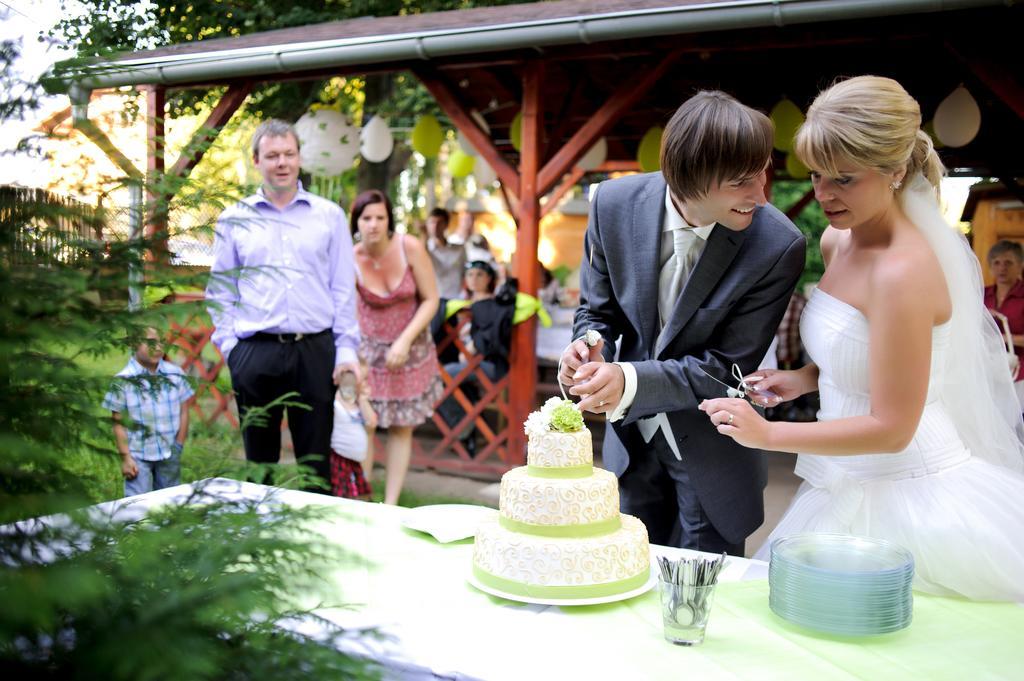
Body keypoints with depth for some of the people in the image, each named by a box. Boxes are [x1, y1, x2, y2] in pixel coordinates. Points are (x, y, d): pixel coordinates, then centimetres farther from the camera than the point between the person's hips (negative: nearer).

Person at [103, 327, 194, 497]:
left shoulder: (175, 374, -1)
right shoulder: (123, 380, -8)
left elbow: (183, 411, 7)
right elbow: (119, 423, -5)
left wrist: (179, 445, 2)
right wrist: (125, 458, -8)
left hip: (169, 454, 3)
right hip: (138, 456, -3)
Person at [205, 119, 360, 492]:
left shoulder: (329, 215, 7)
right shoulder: (233, 219, 8)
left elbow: (344, 289, 6)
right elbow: (220, 290, 10)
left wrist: (346, 349, 0)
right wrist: (229, 344, -1)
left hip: (315, 350, 0)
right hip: (255, 353, 1)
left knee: (316, 460, 5)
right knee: (259, 459, 9)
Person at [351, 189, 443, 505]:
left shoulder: (410, 248, -16)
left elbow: (430, 300, -10)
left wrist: (405, 341, -19)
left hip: (411, 349, 1)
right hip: (369, 350, -1)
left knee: (402, 428, 5)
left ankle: (390, 505, 13)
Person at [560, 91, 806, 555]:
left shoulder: (778, 247, -25)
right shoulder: (615, 203, -16)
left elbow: (726, 368, -20)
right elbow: (597, 308, -2)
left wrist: (631, 382, -33)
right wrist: (590, 346, -24)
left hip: (709, 449, -3)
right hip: (631, 433, 3)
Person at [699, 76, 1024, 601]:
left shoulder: (903, 271, -24)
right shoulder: (837, 241, 4)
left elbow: (891, 427, -21)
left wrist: (767, 434, -19)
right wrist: (806, 378, 2)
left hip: (908, 502, -8)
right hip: (852, 488, 8)